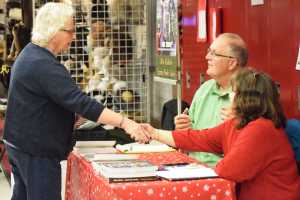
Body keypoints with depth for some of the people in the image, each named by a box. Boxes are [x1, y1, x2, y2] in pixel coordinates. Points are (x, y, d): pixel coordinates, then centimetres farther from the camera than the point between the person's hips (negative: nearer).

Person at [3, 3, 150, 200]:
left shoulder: (30, 54, 10)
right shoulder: (44, 65, -23)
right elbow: (81, 102, -31)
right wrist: (124, 122, -33)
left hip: (21, 145, 11)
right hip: (37, 152, -11)